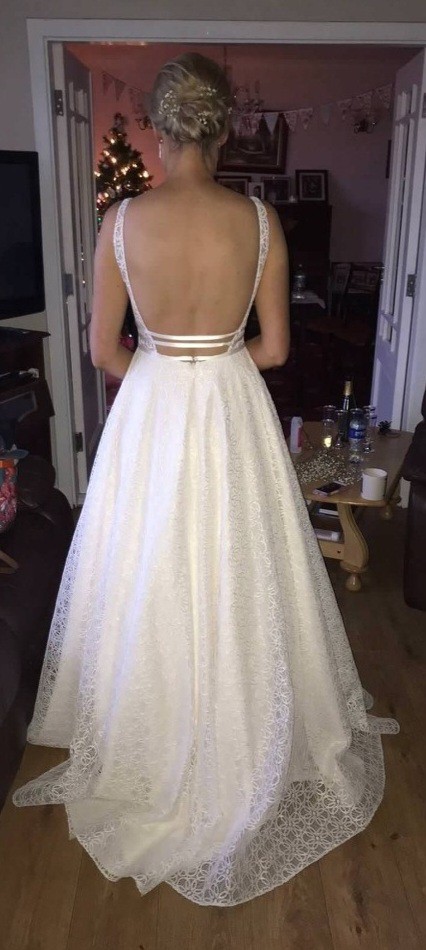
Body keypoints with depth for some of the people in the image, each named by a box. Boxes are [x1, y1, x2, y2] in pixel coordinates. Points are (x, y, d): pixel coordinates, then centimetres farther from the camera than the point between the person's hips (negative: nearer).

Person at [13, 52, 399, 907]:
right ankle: (242, 749, 36)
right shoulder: (260, 220, -7)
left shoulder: (123, 220, -7)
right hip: (235, 416, 1)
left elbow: (104, 349, -3)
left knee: (148, 586, 16)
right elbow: (274, 348, -3)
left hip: (148, 416, 0)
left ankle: (148, 752, 37)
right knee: (237, 584, 15)